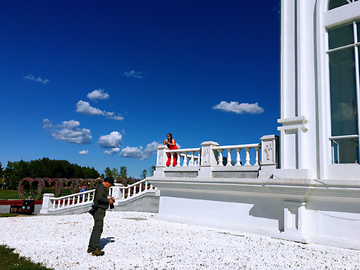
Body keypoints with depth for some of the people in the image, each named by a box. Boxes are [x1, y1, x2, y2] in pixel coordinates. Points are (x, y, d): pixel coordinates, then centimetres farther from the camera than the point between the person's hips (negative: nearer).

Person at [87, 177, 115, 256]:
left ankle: (91, 247, 22)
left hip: (99, 211, 11)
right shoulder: (101, 187, -14)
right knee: (98, 229, -9)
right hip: (99, 210, -11)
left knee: (96, 228, 14)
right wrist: (108, 201, -17)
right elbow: (99, 198, -28)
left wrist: (109, 199, 13)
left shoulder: (102, 187, 19)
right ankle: (95, 249, -6)